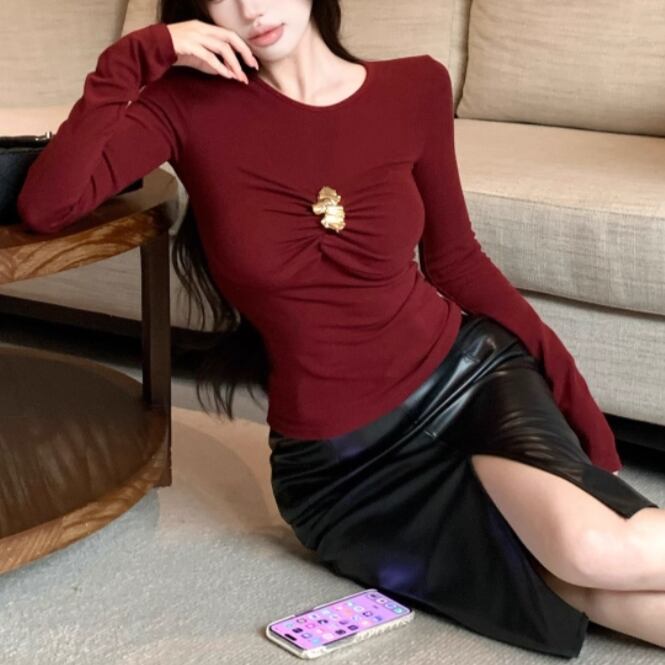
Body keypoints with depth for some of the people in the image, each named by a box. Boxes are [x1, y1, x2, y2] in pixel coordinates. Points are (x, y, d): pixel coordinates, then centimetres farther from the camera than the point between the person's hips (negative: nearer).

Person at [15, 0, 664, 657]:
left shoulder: (414, 88, -2)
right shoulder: (189, 102, -7)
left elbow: (454, 260, 8)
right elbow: (43, 207, -18)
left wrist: (574, 391, 4)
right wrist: (134, 58, -19)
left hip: (471, 374, 1)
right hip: (341, 464, -1)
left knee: (597, 550, -29)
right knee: (588, 567, -19)